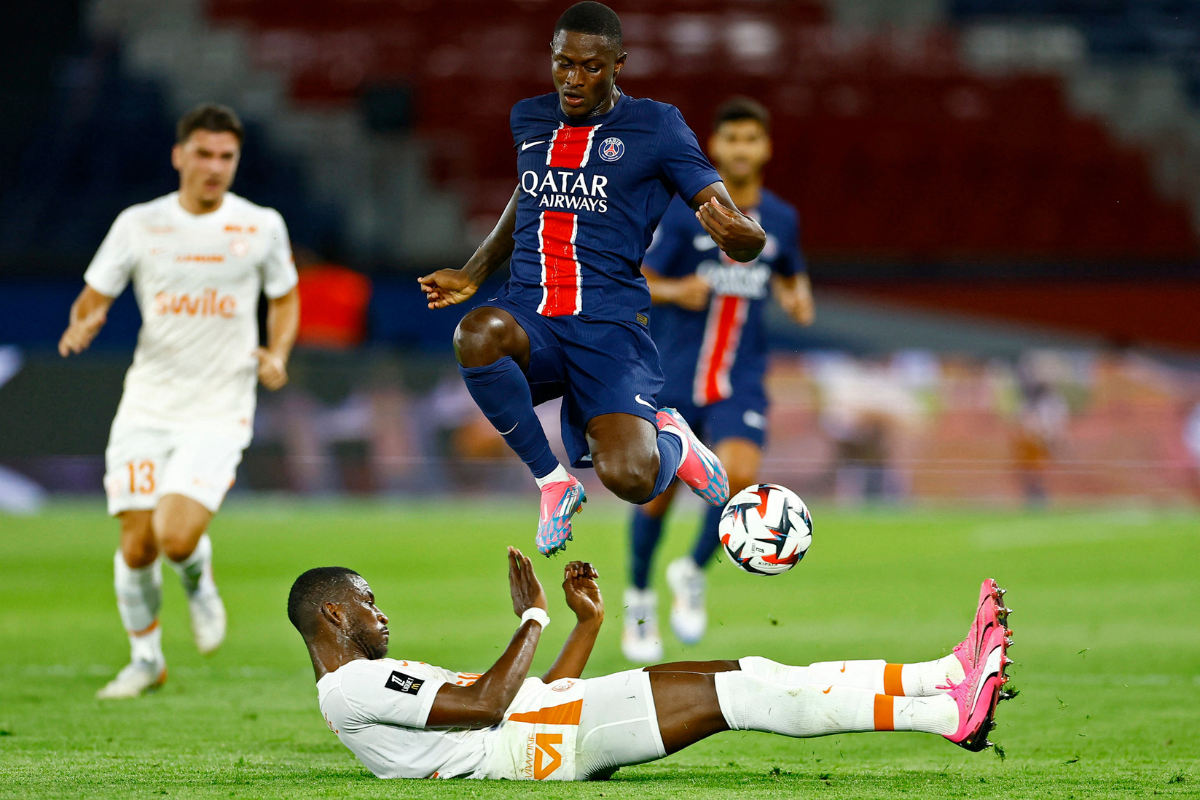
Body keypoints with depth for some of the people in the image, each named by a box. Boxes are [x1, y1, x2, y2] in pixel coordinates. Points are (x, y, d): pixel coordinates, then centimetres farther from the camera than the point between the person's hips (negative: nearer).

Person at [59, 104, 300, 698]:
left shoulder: (262, 226, 1)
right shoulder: (139, 225, 1)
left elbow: (284, 298, 16)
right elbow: (93, 298, 8)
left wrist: (277, 354, -3)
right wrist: (84, 324, -16)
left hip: (220, 411, -2)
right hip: (147, 404, 2)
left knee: (177, 536, -20)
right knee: (136, 544, 0)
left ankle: (198, 581, 17)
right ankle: (145, 658, 24)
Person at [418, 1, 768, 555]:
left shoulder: (654, 127, 0)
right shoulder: (529, 119, 14)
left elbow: (741, 241, -4)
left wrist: (741, 235, -28)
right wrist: (474, 273, 29)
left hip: (609, 322, -3)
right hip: (529, 316, 3)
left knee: (628, 478, -27)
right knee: (476, 336, -36)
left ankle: (671, 442, 15)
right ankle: (552, 481, -11)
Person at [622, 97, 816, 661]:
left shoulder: (780, 219, 4)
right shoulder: (683, 211, -6)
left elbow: (790, 277, 23)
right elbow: (637, 281, -3)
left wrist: (797, 299, 0)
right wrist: (676, 291, -24)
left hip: (741, 379, 1)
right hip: (674, 375, -1)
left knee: (740, 475, -21)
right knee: (659, 491, 2)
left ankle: (693, 572, 6)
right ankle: (639, 598, 27)